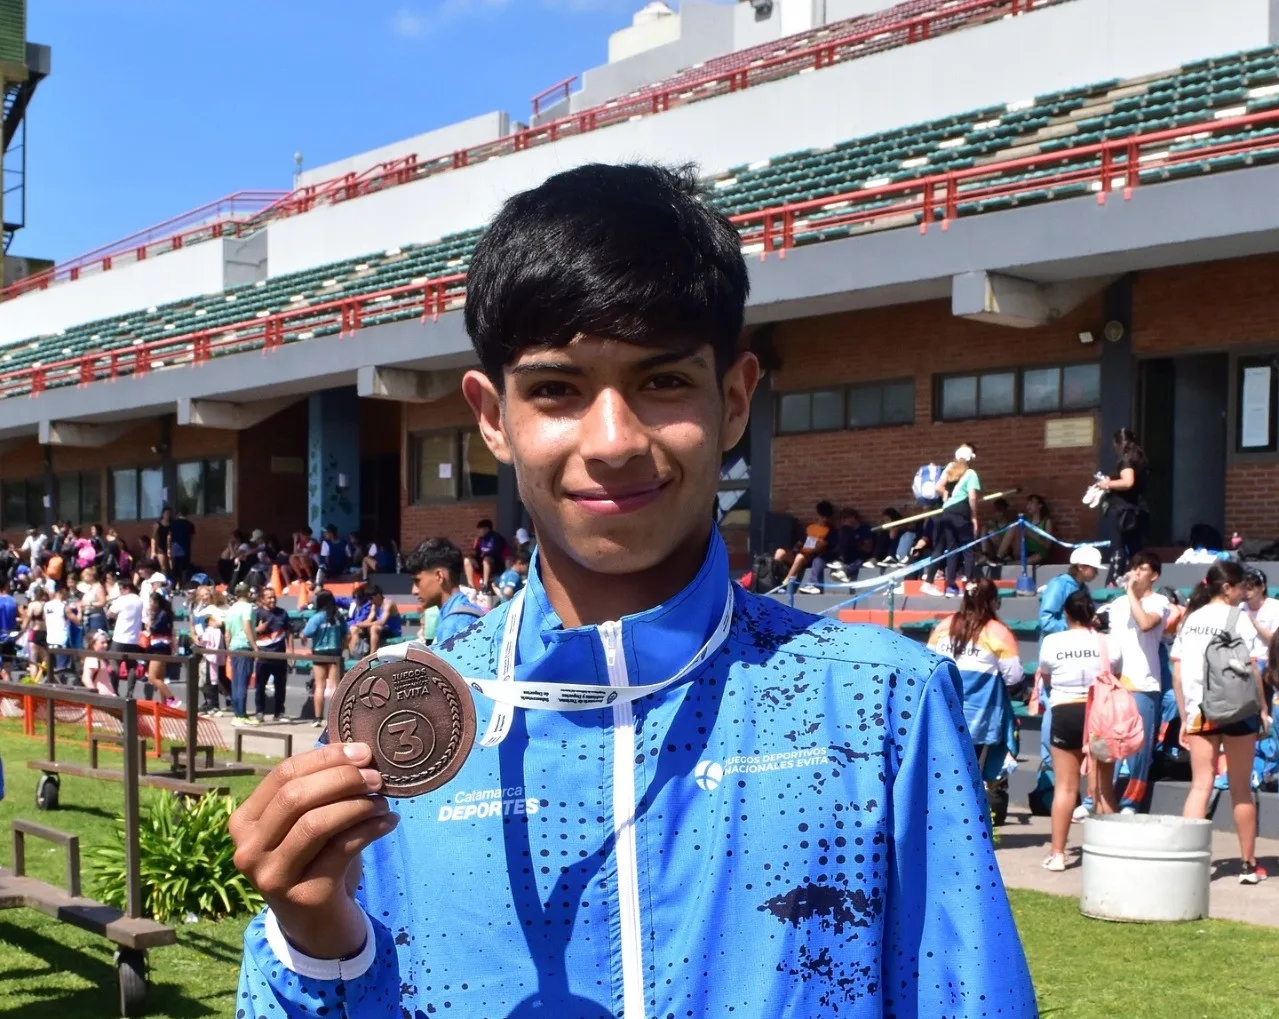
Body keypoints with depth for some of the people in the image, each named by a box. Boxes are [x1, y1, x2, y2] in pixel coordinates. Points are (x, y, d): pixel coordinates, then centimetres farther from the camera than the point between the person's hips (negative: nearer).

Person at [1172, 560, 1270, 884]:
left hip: (1199, 712, 3)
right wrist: (1263, 708, -1)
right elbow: (1250, 669, -11)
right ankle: (1248, 865, 17)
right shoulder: (1239, 618, -5)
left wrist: (1184, 718, 12)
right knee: (1241, 790, 8)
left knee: (1200, 786, 4)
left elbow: (1177, 673, 7)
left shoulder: (1191, 619, 9)